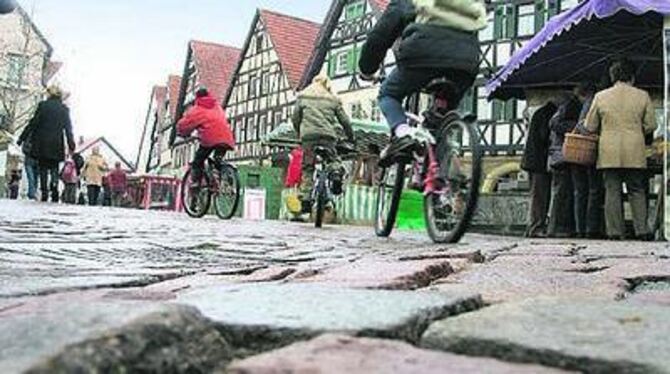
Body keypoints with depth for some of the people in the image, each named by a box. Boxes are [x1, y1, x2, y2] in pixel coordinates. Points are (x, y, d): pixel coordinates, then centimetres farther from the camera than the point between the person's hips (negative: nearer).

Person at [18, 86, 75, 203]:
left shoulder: (43, 105, -2)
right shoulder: (64, 109, 5)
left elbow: (33, 123, -2)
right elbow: (68, 128, 6)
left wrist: (23, 138, 5)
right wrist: (71, 145, 10)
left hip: (42, 143, -2)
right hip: (56, 145, 2)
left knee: (43, 168, 6)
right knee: (54, 169, 10)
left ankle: (44, 192, -1)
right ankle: (54, 188, -12)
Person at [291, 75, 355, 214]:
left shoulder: (303, 96, 18)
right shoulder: (333, 99, 17)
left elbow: (295, 118, 16)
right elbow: (344, 121, 16)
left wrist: (299, 134, 28)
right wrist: (351, 138, 26)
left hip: (308, 135, 0)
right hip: (328, 135, 0)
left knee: (307, 168, 6)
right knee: (333, 158, 20)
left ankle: (305, 200, -2)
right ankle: (336, 172, -14)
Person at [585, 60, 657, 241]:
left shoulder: (600, 96, 3)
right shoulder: (642, 96, 2)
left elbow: (590, 126, 7)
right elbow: (651, 125, 4)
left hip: (609, 153, 0)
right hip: (635, 153, 0)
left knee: (612, 192, 3)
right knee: (637, 192, 8)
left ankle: (615, 231, 2)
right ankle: (642, 230, 5)